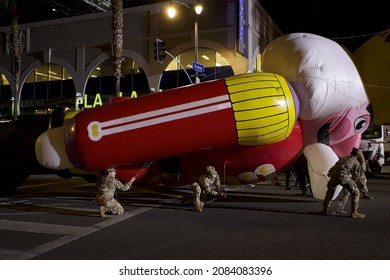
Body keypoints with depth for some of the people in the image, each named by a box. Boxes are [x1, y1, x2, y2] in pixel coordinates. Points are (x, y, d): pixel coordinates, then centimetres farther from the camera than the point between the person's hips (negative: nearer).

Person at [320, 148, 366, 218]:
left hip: (334, 174, 4)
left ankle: (325, 209, 29)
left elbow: (332, 169, 27)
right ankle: (354, 212, 11)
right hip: (344, 176, -4)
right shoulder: (357, 163, 18)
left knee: (330, 191, 27)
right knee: (355, 192, 14)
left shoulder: (342, 159, 30)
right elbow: (356, 176, 19)